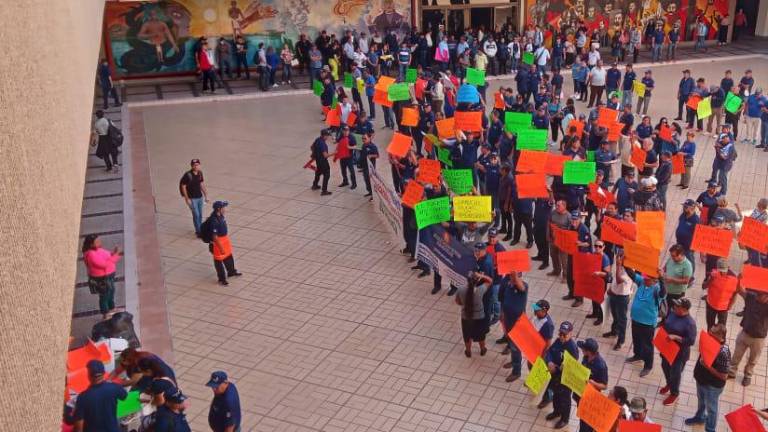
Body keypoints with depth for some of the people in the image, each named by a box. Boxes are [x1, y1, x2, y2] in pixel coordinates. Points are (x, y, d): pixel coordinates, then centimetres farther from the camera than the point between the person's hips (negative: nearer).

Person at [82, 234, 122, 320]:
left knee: (111, 291, 27)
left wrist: (114, 253, -12)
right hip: (101, 279, -10)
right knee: (104, 296, 9)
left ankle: (112, 309, 50)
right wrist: (115, 256, -28)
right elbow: (104, 264, -33)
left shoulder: (97, 249, -4)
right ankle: (105, 315, 29)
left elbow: (107, 255, 8)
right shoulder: (91, 255, -31)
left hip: (108, 275, 10)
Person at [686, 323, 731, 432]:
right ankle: (700, 417, 57)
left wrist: (708, 366, -35)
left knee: (711, 408, 16)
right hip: (701, 379, 8)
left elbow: (724, 376, -30)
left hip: (713, 385, -7)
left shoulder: (724, 353, -34)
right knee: (701, 401, 32)